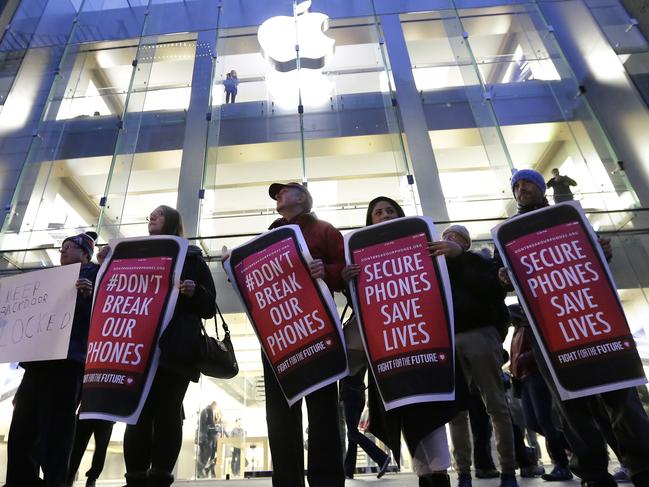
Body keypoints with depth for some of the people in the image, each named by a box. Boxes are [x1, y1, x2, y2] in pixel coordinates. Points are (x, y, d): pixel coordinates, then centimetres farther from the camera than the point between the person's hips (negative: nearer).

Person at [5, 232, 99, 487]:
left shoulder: (93, 273, 6)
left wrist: (90, 294, -24)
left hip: (68, 357, -8)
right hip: (39, 356, 8)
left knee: (55, 428, -9)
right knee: (22, 426, 6)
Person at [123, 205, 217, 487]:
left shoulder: (190, 255, 13)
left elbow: (209, 305, 7)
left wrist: (194, 292, -15)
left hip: (174, 344, -3)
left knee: (167, 411, -6)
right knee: (137, 412, -2)